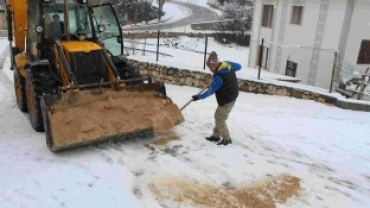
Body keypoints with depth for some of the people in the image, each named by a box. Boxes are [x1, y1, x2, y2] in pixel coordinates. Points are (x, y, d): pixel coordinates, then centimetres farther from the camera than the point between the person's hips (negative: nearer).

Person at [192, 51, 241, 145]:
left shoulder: (219, 77, -29)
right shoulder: (228, 64, -4)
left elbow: (210, 91, -22)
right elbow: (239, 66, 16)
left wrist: (198, 97, -12)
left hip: (226, 100, -10)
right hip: (231, 97, 10)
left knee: (220, 120, 1)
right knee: (218, 116, 19)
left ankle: (227, 139, 15)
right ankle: (216, 136, 29)